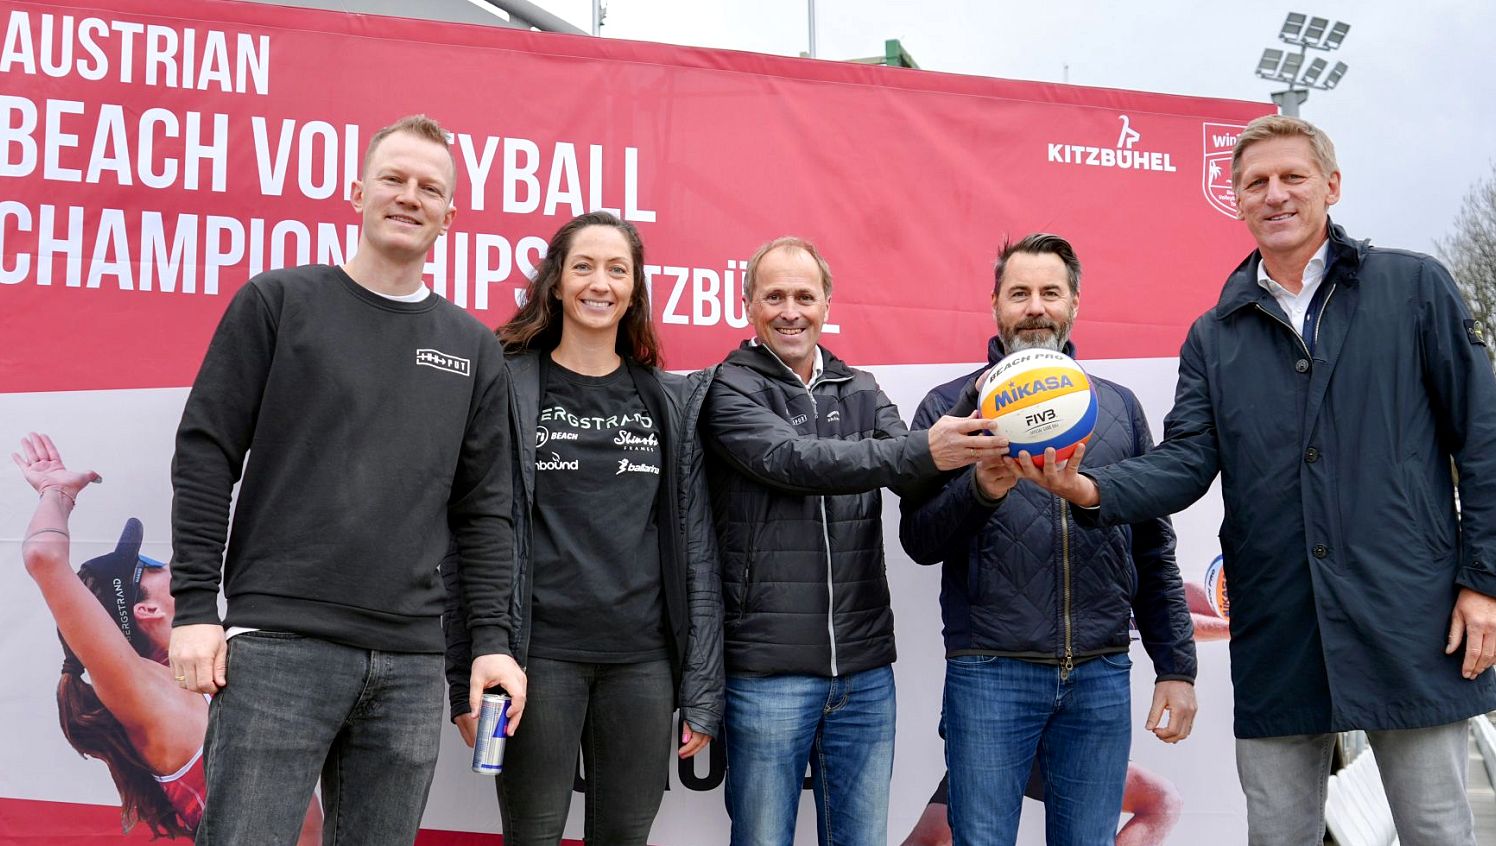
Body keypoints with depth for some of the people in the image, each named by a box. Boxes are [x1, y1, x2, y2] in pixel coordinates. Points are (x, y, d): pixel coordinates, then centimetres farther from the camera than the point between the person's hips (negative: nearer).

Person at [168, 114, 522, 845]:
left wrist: (491, 638, 5)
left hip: (410, 661, 3)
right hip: (278, 644, -3)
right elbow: (206, 455, 1)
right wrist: (195, 605, -6)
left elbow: (484, 508, 13)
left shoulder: (473, 347, 12)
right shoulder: (279, 302, 4)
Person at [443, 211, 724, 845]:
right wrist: (466, 679, -5)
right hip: (541, 654, -2)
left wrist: (702, 690, 3)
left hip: (643, 660, 3)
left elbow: (695, 546, 7)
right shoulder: (507, 388, 1)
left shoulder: (673, 401, 9)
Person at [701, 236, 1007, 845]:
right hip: (768, 673, -4)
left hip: (865, 672, 5)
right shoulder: (730, 391, -2)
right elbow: (793, 461, -20)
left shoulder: (860, 392, 13)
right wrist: (922, 451, -30)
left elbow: (917, 479, 0)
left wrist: (970, 452, -23)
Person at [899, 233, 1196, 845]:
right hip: (990, 674, -2)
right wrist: (979, 490, -21)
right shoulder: (952, 406, 4)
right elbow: (918, 540, -2)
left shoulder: (1117, 406, 12)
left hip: (1101, 678, 3)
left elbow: (1154, 550, 13)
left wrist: (1176, 666, 8)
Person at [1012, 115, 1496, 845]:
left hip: (1409, 621, -2)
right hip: (1277, 639, 3)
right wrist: (1093, 489, -19)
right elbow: (1187, 462, 1)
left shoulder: (1413, 288, 3)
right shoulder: (1215, 336, 11)